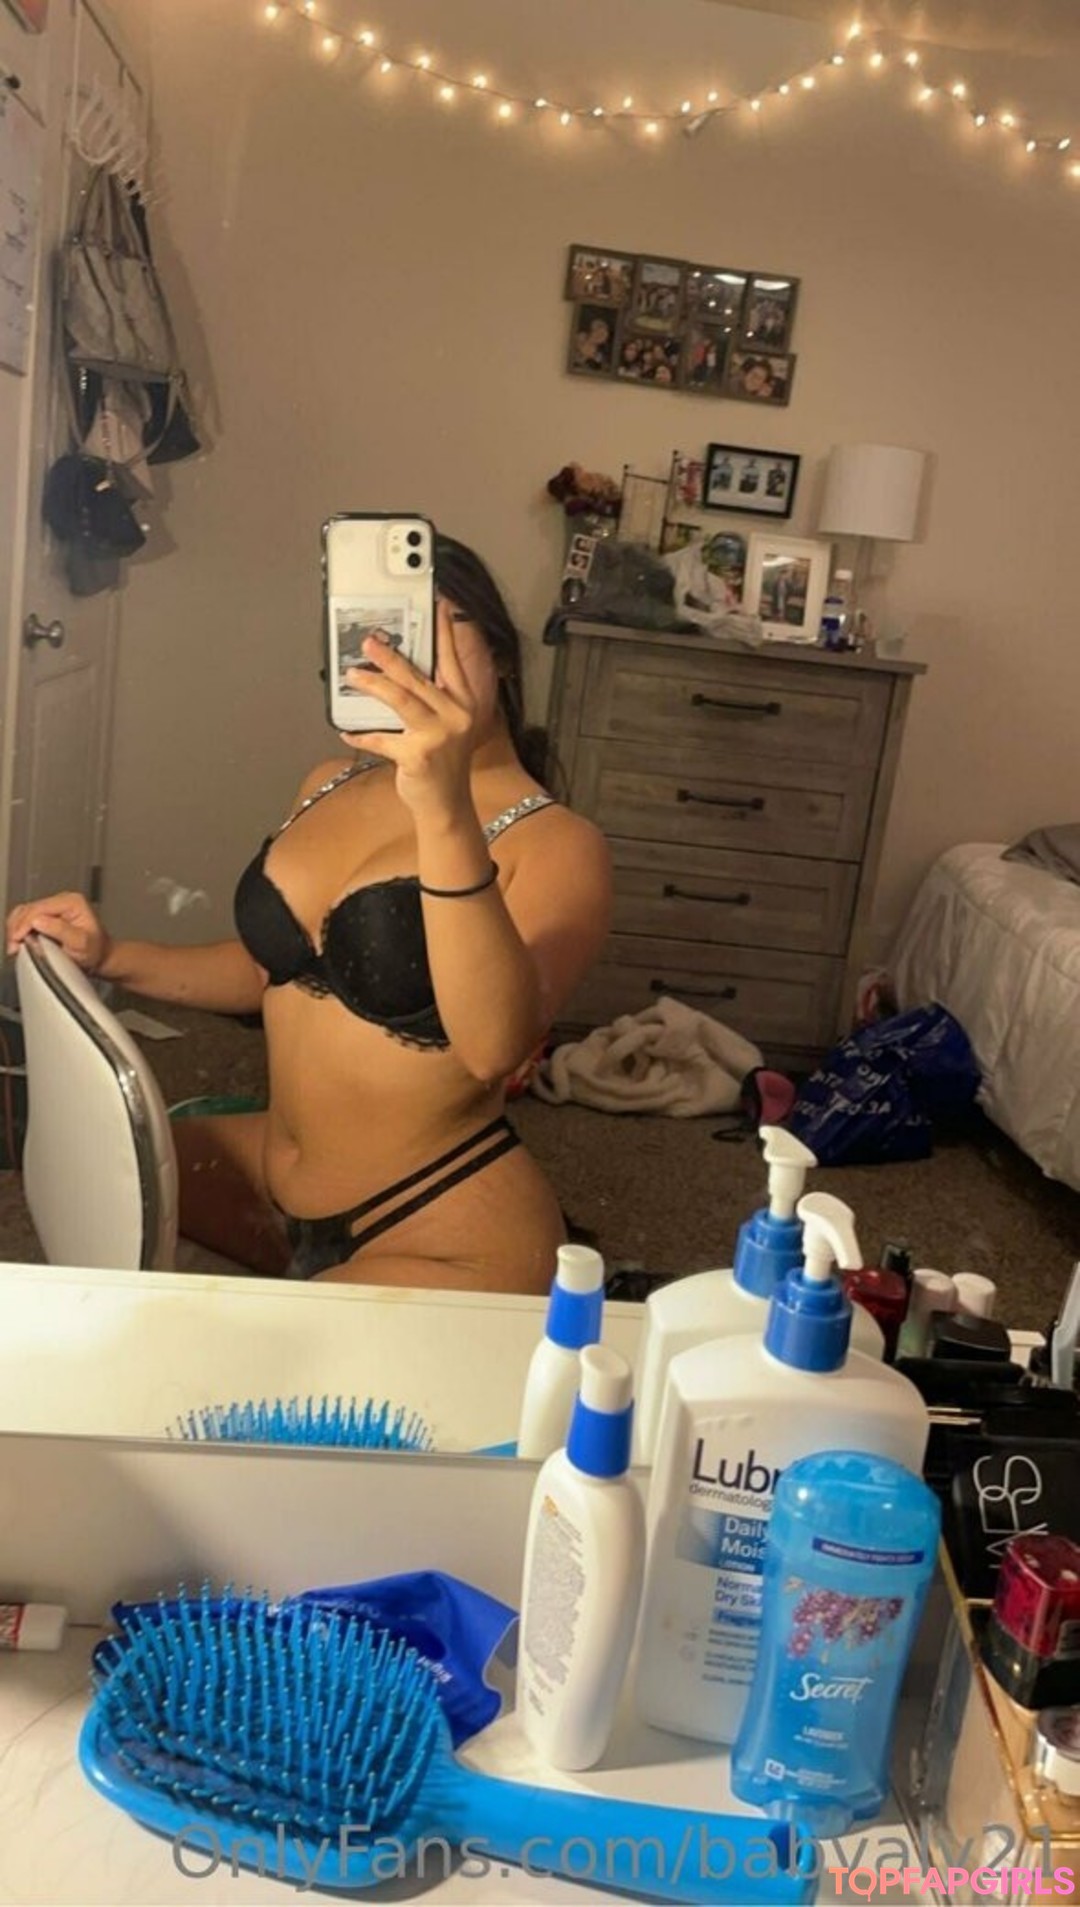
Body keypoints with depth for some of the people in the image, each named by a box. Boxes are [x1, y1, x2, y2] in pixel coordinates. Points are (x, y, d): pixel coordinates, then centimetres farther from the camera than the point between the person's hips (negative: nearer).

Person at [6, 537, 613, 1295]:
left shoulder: (557, 843, -17)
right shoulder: (331, 787, 4)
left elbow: (493, 1047, -34)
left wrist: (444, 810, -44)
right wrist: (112, 958, 4)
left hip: (446, 1240, -7)